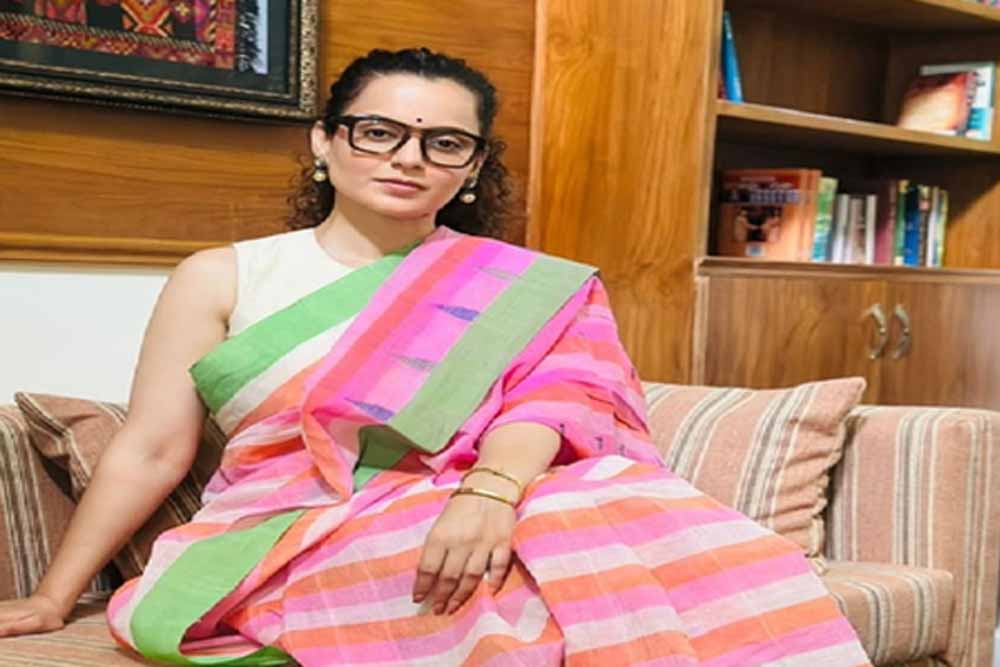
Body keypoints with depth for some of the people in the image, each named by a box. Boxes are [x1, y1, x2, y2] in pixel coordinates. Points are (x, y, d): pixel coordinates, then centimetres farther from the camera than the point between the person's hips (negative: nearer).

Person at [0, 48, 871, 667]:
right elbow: (149, 452, 9)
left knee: (704, 555, -28)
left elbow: (550, 396, -9)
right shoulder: (223, 278, 7)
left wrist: (488, 493, -30)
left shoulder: (524, 288, 10)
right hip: (296, 539, -2)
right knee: (590, 572, -33)